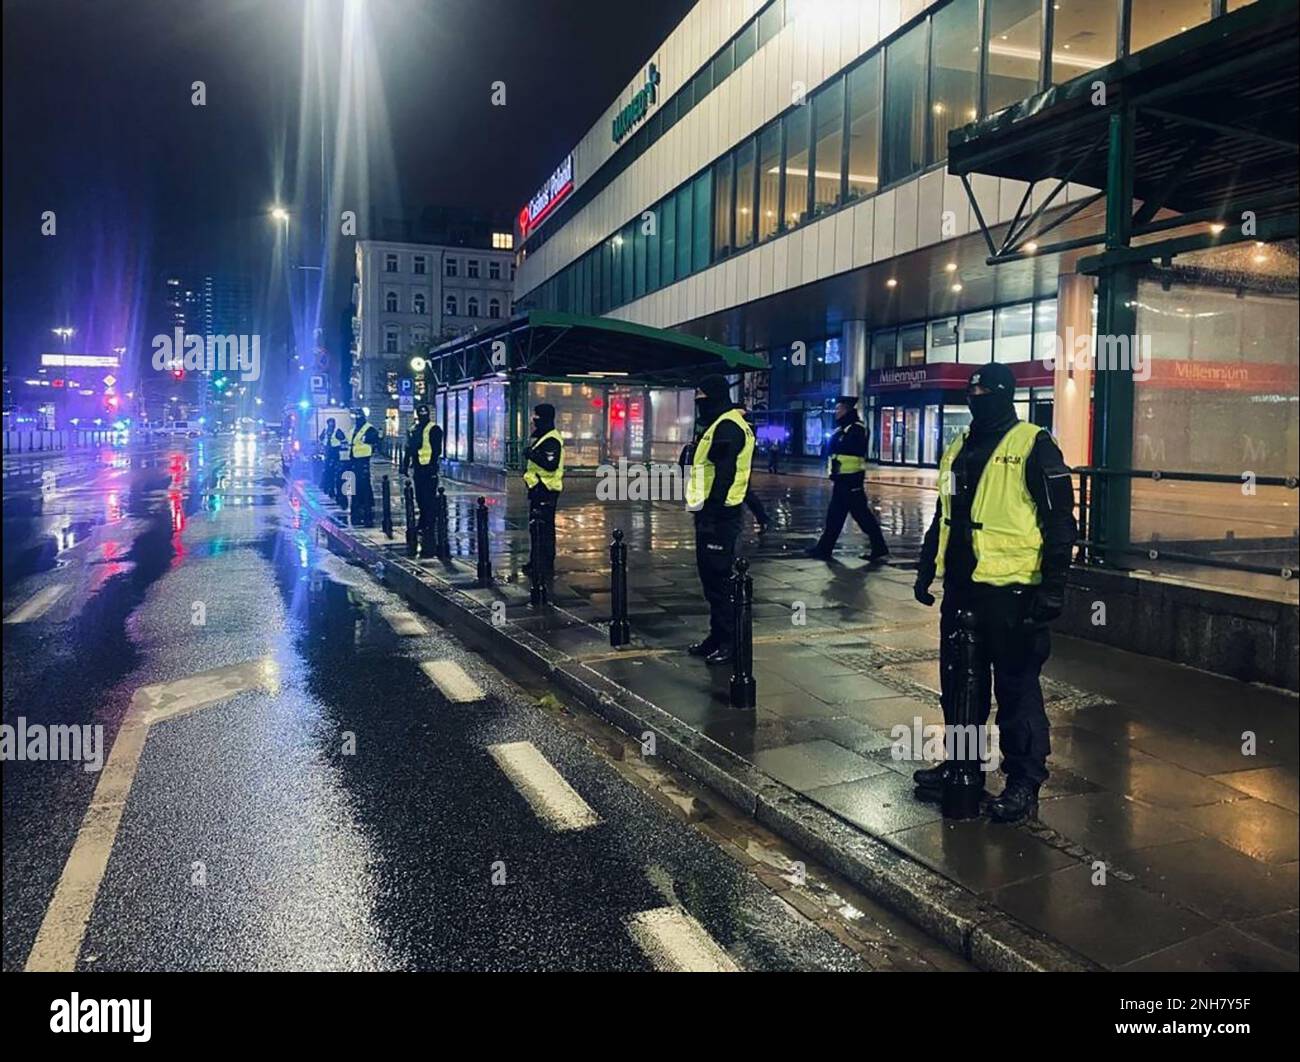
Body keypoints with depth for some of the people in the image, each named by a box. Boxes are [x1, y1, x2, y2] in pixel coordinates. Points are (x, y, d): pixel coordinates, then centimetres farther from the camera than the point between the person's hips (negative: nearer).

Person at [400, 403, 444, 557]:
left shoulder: (434, 429, -5)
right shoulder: (413, 430, 15)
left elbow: (437, 449, -11)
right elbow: (407, 449, 20)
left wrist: (433, 465, -19)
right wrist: (404, 465, 15)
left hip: (429, 468, -7)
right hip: (417, 468, 7)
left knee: (429, 497, -7)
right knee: (419, 497, 11)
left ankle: (429, 523, -3)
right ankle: (423, 521, 21)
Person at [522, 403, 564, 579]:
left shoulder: (552, 440, -16)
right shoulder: (540, 438, 18)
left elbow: (551, 464, -28)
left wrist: (532, 454, -24)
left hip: (545, 490, -11)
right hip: (538, 489, 11)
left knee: (544, 528, -8)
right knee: (536, 528, 16)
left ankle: (545, 567, -5)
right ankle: (536, 563, 25)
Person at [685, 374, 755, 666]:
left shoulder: (727, 427, -15)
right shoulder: (720, 425, 19)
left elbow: (724, 475, -22)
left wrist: (711, 511, -23)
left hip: (718, 515, -11)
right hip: (712, 512, 11)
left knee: (719, 579, -6)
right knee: (711, 576, 15)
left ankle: (728, 642, 1)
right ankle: (717, 636, 23)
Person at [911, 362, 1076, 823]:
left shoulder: (1033, 446, -7)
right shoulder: (958, 450, 15)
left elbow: (1060, 519, -10)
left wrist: (1053, 585, -15)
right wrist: (926, 568, 20)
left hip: (1011, 590, -7)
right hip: (961, 587, 7)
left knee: (1016, 687, 1)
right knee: (958, 682, 15)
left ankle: (1024, 781, 13)